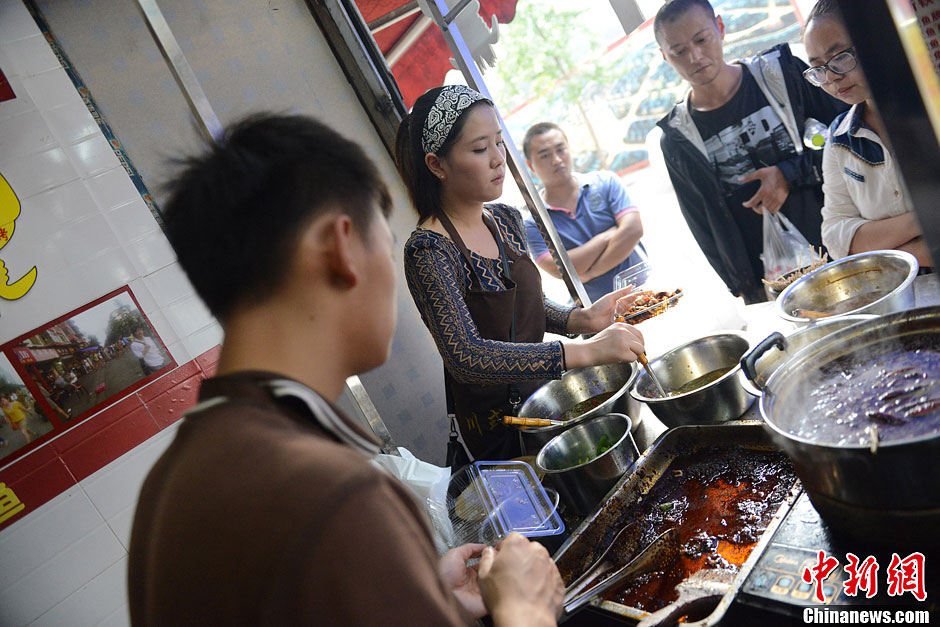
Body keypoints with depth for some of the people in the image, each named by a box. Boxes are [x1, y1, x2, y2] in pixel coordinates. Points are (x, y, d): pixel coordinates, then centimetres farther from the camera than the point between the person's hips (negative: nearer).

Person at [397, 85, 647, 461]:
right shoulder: (428, 251, -24)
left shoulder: (506, 221, 0)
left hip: (544, 392, 7)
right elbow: (466, 357, -34)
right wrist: (587, 352, -39)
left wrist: (581, 319, -7)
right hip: (498, 426, -7)